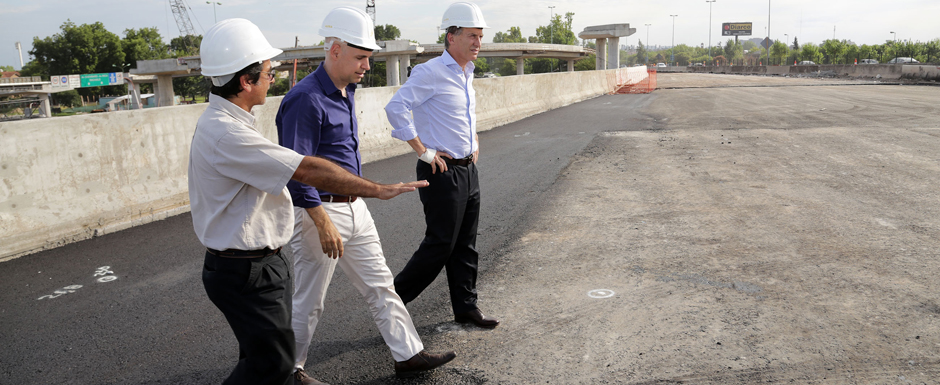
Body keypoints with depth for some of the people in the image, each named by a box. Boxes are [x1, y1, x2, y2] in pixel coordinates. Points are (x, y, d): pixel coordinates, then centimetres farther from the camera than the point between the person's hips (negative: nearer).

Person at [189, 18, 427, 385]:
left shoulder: (224, 121, 9)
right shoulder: (226, 134, -26)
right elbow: (308, 170, -27)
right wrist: (380, 189, -20)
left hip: (257, 262, 10)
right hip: (246, 272, -10)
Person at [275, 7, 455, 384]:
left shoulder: (346, 91, 10)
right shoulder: (306, 99, -20)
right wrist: (324, 223, -21)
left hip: (355, 207, 9)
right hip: (320, 211, -9)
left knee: (380, 284, 14)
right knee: (307, 301, 7)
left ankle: (408, 354, 25)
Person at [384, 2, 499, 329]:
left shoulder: (467, 74, 15)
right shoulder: (431, 72, -13)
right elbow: (395, 108, -23)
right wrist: (424, 152, -20)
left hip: (468, 170, 8)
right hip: (442, 172, -8)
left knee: (465, 245, 13)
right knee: (440, 244, -3)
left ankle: (465, 307, 24)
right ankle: (394, 299, 13)